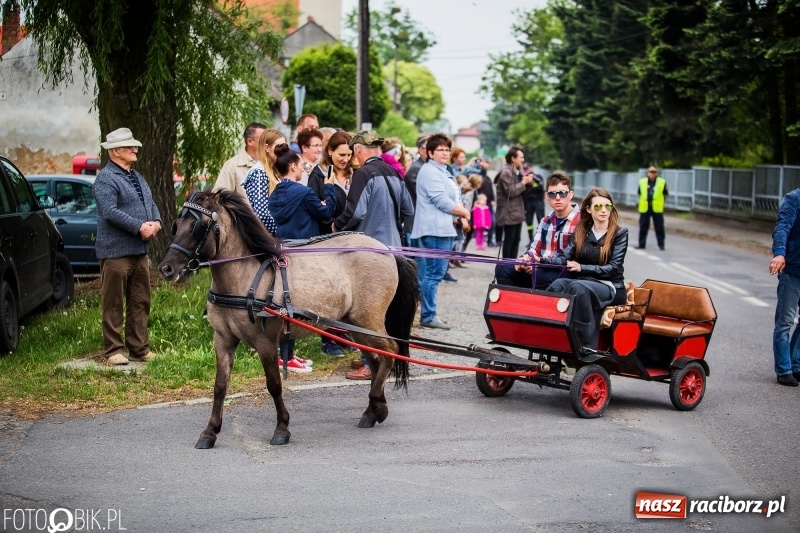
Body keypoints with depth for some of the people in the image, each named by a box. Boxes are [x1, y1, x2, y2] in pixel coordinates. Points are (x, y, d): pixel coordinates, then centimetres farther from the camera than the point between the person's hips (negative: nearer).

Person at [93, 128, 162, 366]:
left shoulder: (137, 177, 18)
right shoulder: (106, 179, -12)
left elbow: (150, 203, 19)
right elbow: (110, 212, -22)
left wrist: (156, 221, -3)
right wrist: (139, 227, -22)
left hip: (139, 250, 9)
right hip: (116, 251, -9)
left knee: (140, 303, 12)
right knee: (113, 304, -1)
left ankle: (139, 348, 20)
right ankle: (113, 350, 5)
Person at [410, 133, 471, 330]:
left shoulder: (442, 171, 21)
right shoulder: (430, 172, -12)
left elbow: (452, 199, 24)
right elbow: (443, 202, -18)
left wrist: (462, 215, 5)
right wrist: (464, 212, -5)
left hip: (444, 229, 11)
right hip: (435, 230, -11)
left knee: (435, 273, 12)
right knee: (434, 274, -8)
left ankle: (428, 314, 17)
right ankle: (428, 317, -5)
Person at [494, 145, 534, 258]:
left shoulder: (515, 172, 19)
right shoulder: (506, 173, -13)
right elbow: (511, 191, -20)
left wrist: (526, 182, 8)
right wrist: (524, 182, -14)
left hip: (517, 213, 10)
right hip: (509, 214, -10)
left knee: (516, 240, 11)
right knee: (509, 240, -6)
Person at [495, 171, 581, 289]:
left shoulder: (580, 221, -13)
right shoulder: (546, 221, 15)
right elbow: (535, 249, 17)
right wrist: (526, 260, -8)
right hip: (543, 269, 8)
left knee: (540, 277, -37)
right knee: (503, 269, -1)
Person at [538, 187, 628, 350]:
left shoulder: (620, 233, -1)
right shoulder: (581, 231, 11)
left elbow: (613, 267, -9)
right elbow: (564, 257, 2)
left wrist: (581, 268, -18)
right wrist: (540, 260, -17)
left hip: (610, 286, -4)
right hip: (584, 281, 4)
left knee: (577, 287, -36)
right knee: (558, 285, -30)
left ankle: (587, 346, -37)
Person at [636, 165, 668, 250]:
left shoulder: (662, 182, 1)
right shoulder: (642, 182, 4)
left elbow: (665, 194, 10)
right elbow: (639, 194, 15)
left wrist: (661, 202, 6)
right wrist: (643, 202, 9)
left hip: (657, 208, -1)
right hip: (644, 208, 2)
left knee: (659, 227, 1)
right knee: (643, 227, 6)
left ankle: (661, 245, 9)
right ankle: (641, 244, 14)